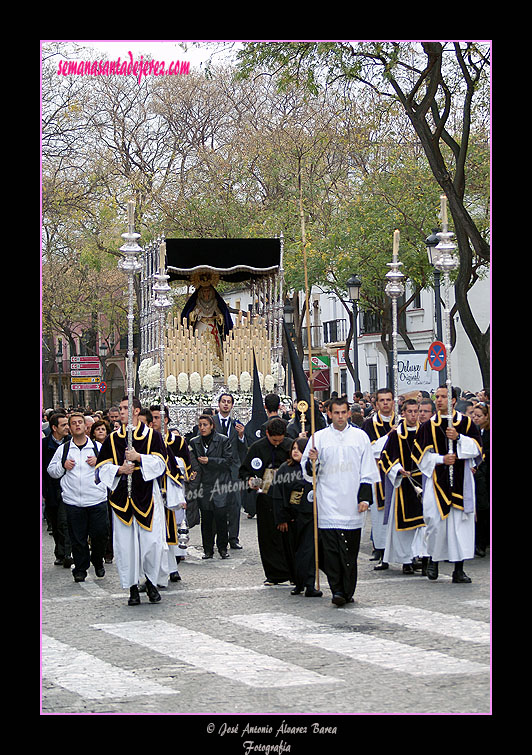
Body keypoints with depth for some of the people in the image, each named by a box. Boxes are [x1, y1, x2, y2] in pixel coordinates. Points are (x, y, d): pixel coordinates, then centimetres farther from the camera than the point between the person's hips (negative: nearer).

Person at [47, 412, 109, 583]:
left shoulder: (98, 447, 8)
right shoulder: (63, 449, 9)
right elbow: (51, 471, 14)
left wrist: (98, 462, -7)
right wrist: (63, 466, -5)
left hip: (97, 500, 0)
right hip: (73, 502, 0)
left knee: (100, 534, 0)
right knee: (77, 538, 2)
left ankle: (98, 562, 24)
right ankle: (80, 569, 14)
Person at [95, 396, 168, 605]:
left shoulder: (152, 435, 6)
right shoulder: (112, 439, 11)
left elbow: (160, 463, -3)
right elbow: (101, 468, 7)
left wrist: (138, 457, -16)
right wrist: (120, 469, -11)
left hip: (146, 495, -2)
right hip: (121, 497, 2)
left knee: (152, 541, -7)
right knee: (125, 544, -1)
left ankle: (151, 582, 13)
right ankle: (133, 588, 7)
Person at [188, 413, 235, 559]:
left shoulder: (223, 440, 2)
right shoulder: (194, 442, 11)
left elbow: (228, 461, -2)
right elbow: (192, 464, 12)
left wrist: (209, 461, -10)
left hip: (219, 482, -3)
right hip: (203, 485, 3)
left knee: (220, 516, -9)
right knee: (206, 519, 2)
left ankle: (223, 548, 3)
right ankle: (208, 550, 10)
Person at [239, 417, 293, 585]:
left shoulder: (289, 446, 4)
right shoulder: (257, 448, 3)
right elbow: (244, 470, 9)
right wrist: (249, 480, -11)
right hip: (266, 498, 0)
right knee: (268, 537, 1)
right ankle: (275, 574, 8)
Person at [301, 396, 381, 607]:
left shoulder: (360, 436, 7)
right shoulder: (319, 437, 6)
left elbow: (367, 471, 9)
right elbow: (307, 471, 9)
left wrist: (365, 498, 0)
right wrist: (312, 461, -13)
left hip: (352, 503, 0)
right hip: (328, 502, 0)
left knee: (350, 551, 3)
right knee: (330, 549, -7)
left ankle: (348, 591, 10)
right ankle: (337, 590, -4)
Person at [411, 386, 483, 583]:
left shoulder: (466, 423, 7)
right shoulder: (428, 426, 8)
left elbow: (477, 448, 0)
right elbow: (421, 454, 3)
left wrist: (458, 437, -14)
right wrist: (441, 459, -11)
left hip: (461, 482, 0)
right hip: (437, 481, 0)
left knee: (461, 522, -4)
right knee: (435, 521, -6)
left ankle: (459, 569, 1)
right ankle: (433, 559, 18)